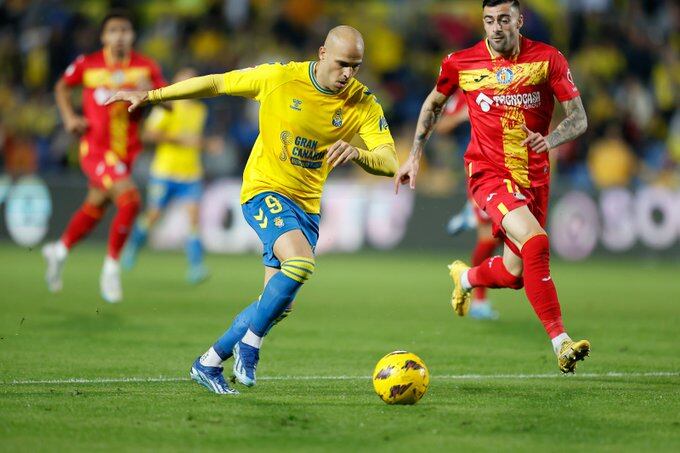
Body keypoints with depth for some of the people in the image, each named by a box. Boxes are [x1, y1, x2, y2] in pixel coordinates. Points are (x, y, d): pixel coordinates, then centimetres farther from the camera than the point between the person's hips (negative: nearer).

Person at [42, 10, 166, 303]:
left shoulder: (146, 67, -1)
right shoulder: (86, 65, -5)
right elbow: (62, 87, 13)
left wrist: (152, 92, -19)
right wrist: (70, 118, 0)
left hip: (128, 151, 4)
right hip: (96, 149, -4)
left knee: (95, 207, 18)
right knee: (130, 200, -23)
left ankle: (59, 251, 45)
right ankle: (111, 268, -7)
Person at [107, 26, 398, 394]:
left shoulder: (364, 105, -8)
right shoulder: (280, 78, -13)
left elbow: (389, 162, -16)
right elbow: (217, 84, -1)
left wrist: (356, 153, -39)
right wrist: (150, 96, 2)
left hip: (307, 204, 5)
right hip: (265, 189, -4)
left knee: (278, 304, 1)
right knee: (301, 262, -30)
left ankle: (209, 363, 18)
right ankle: (250, 342, -12)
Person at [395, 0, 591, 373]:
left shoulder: (548, 59, -3)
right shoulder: (460, 63, -2)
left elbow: (579, 118, -3)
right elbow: (433, 105, 18)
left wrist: (549, 140, -23)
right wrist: (414, 156, 14)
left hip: (533, 176, 3)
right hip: (488, 172, -3)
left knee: (515, 273, 8)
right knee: (535, 242, -28)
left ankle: (466, 278, 44)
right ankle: (561, 343, -28)